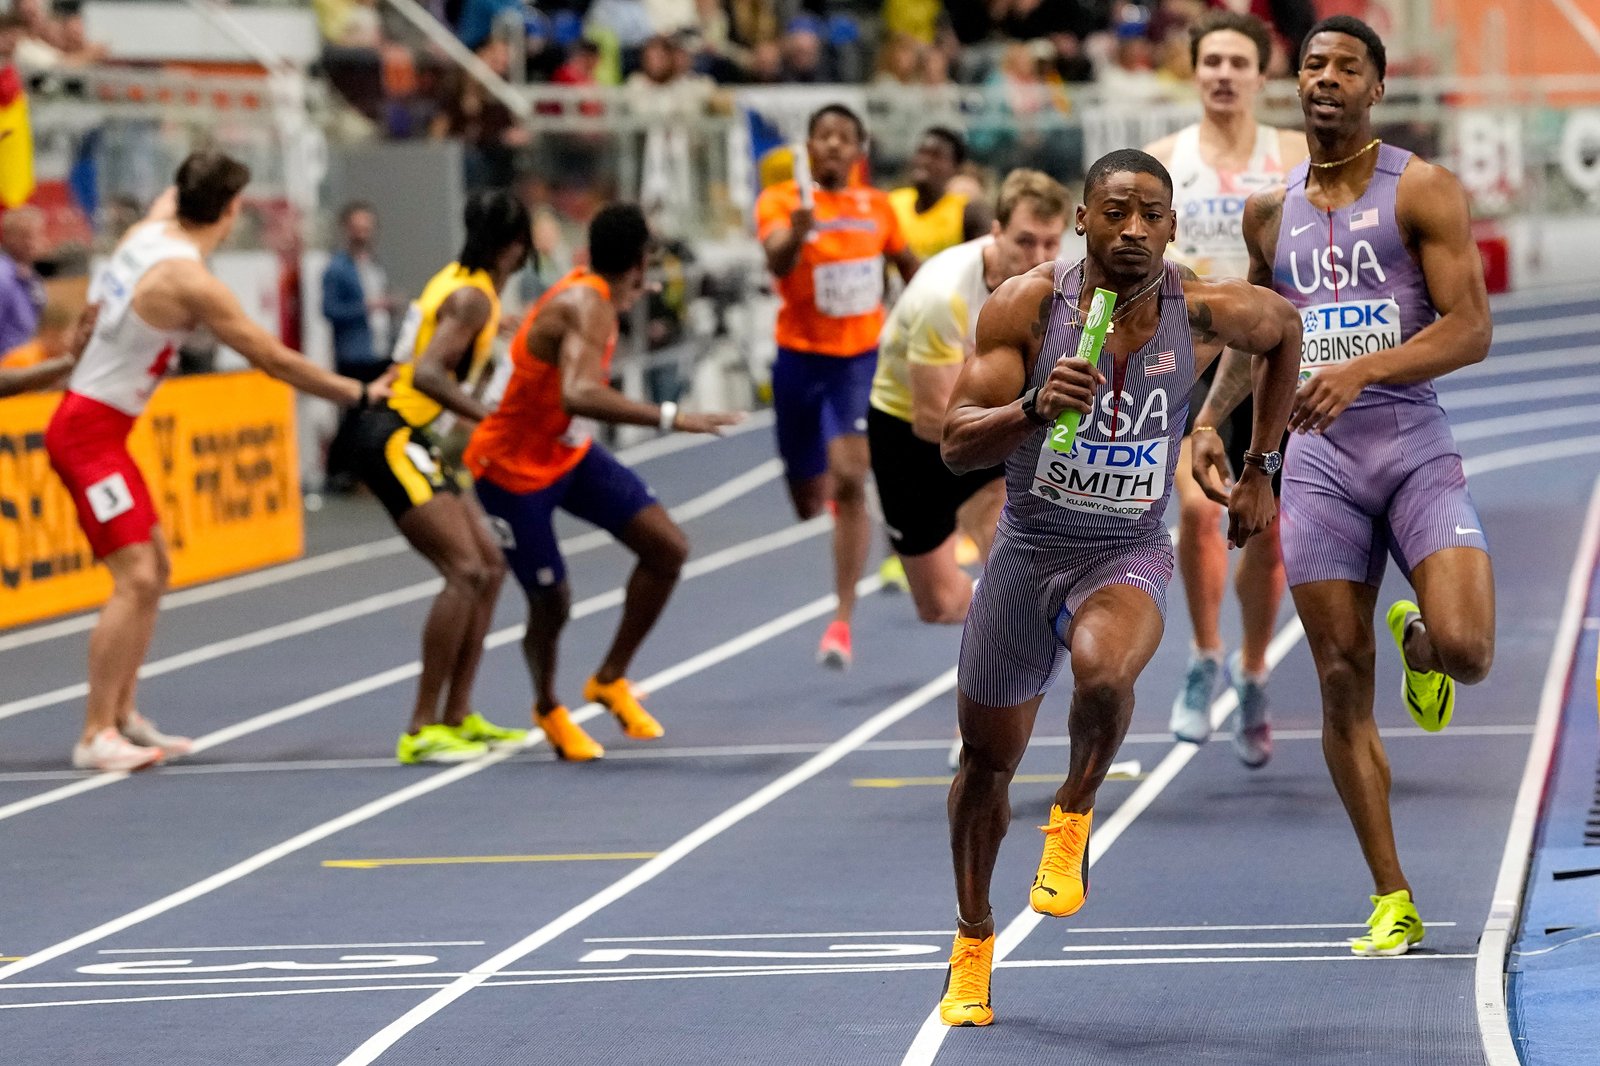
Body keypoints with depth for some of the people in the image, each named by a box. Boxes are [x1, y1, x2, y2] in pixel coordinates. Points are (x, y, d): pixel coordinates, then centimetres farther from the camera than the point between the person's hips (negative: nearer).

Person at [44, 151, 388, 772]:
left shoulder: (148, 232, 1)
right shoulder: (189, 282, -21)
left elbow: (169, 199, 29)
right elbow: (274, 360, -16)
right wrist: (361, 394, -8)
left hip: (97, 425, 10)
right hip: (90, 433, -10)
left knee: (155, 568, 15)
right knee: (135, 578, -14)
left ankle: (122, 715, 19)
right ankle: (95, 737, -13)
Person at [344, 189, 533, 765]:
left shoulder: (459, 282, 14)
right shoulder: (472, 298, -15)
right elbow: (426, 374, -27)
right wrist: (491, 418, -31)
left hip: (409, 441, 10)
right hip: (392, 441, -10)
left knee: (489, 566, 11)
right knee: (465, 572, -17)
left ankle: (457, 716, 15)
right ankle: (421, 729, -16)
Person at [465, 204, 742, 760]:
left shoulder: (589, 291, -1)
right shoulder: (587, 308, -30)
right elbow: (579, 395, -48)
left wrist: (628, 299, 39)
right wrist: (669, 418, -51)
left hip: (570, 452, 9)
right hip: (515, 469, -9)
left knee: (668, 548, -4)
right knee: (551, 605, -2)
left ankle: (611, 679, 12)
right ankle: (548, 708, 30)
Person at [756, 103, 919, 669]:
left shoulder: (877, 208, 2)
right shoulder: (781, 201, -8)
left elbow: (908, 263, 19)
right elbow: (777, 261, -29)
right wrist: (797, 232, -50)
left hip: (863, 357, 0)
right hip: (801, 360, 0)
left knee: (849, 481, -19)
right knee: (809, 503, 9)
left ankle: (842, 621, -20)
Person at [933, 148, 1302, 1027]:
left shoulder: (1204, 313, -12)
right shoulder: (1026, 306, -16)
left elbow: (1283, 329, 12)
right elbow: (957, 444, -19)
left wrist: (1261, 471, 12)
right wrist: (1036, 406, -39)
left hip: (1129, 557, -1)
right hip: (1027, 551, 1)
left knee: (1103, 676, -35)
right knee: (987, 760, 13)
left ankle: (1073, 818, -2)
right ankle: (973, 942, 38)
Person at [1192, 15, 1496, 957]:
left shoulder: (1423, 190, -2)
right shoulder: (1271, 212, 12)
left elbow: (1472, 330, -11)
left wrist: (1362, 371, -22)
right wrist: (1210, 419, 12)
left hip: (1417, 447, -3)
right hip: (1320, 463, 4)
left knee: (1464, 650, -22)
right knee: (1343, 686, -1)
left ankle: (1417, 640, 19)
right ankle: (1393, 904, 7)